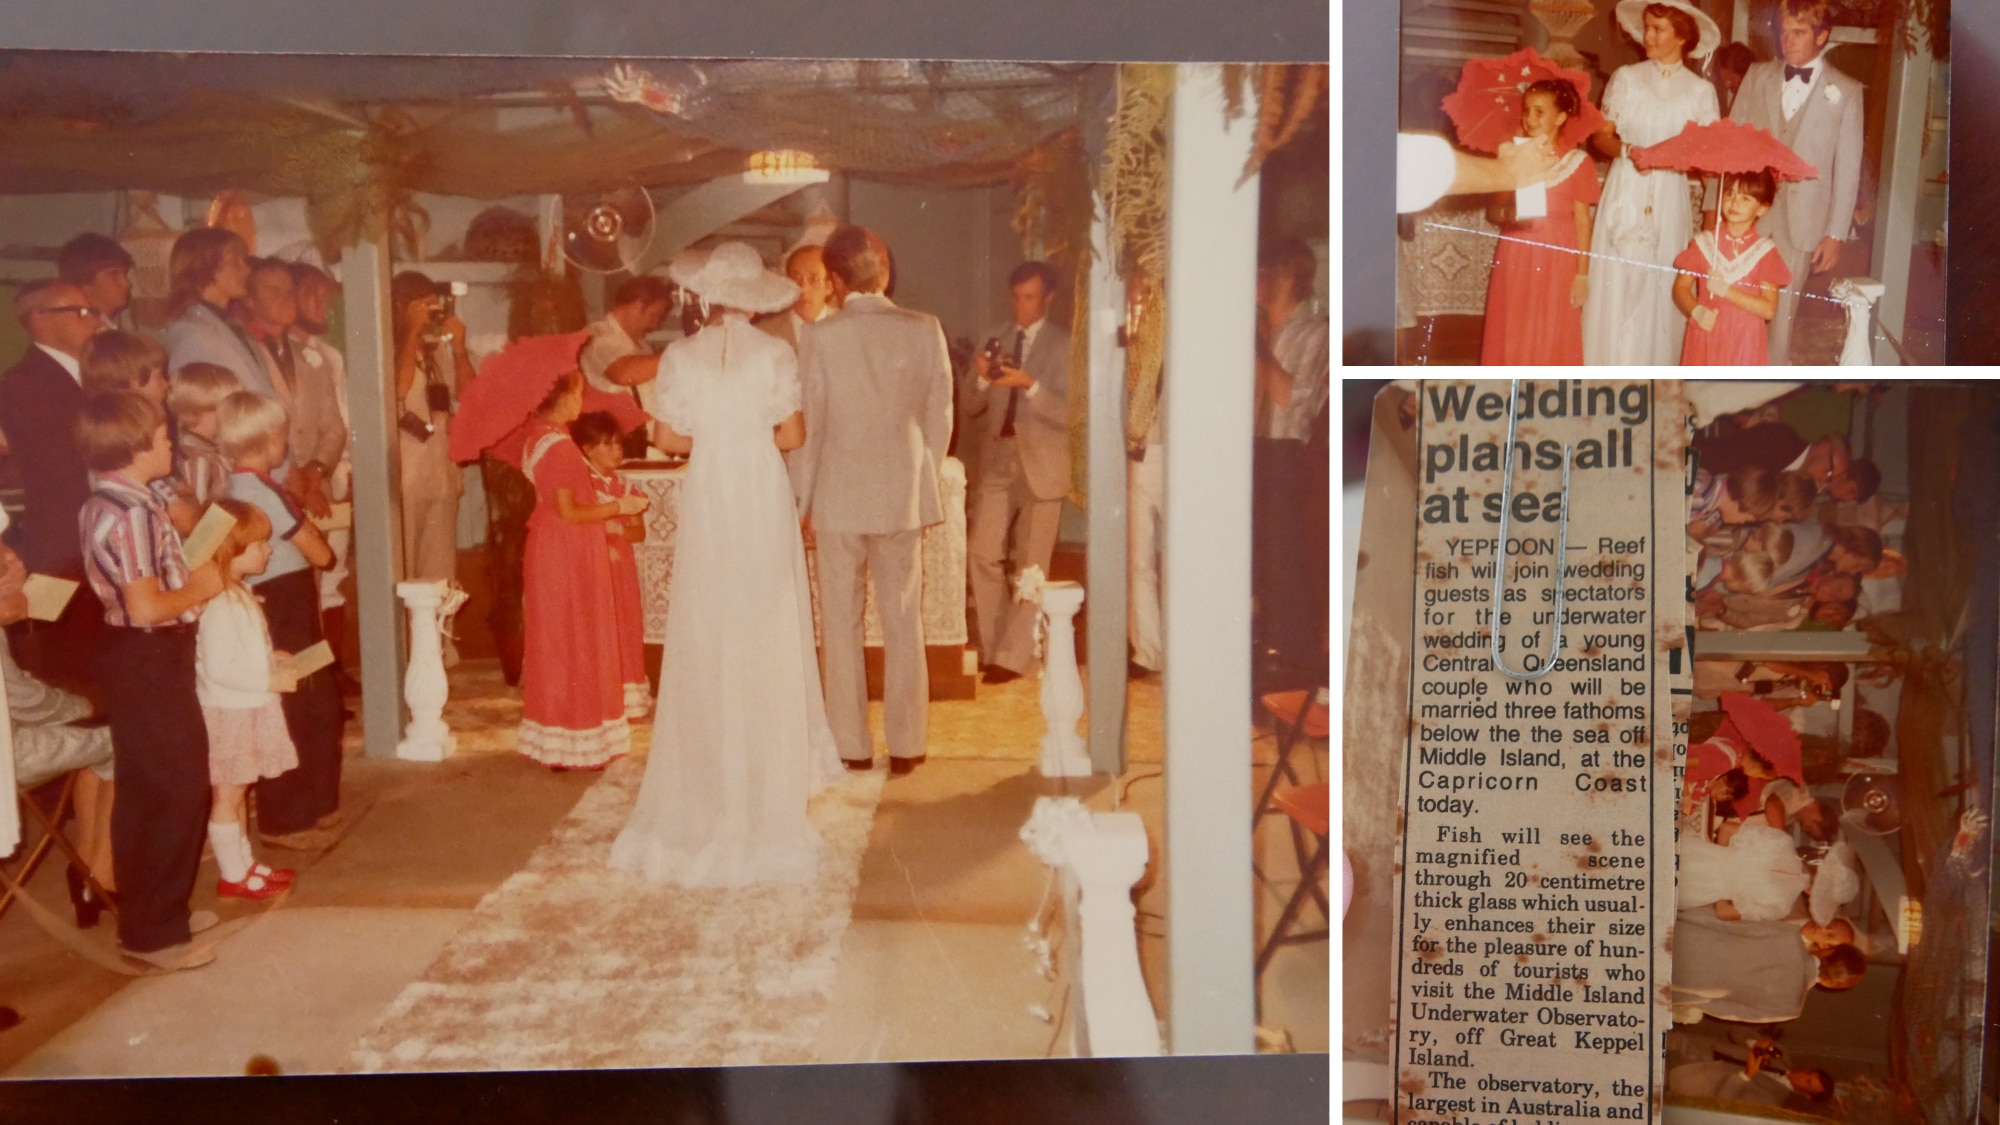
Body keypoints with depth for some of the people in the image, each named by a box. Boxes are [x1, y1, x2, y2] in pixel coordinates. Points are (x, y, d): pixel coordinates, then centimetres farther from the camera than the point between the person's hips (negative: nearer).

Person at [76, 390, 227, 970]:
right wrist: (200, 588, -14)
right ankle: (154, 931, 5)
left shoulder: (102, 504, 10)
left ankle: (151, 913, 30)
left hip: (137, 659, 10)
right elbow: (145, 605, -29)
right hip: (152, 660, -10)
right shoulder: (133, 512, -21)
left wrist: (196, 575, 7)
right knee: (180, 791, -2)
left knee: (144, 792, 18)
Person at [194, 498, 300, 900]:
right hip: (228, 712, -10)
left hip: (249, 708, 10)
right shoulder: (218, 606, -22)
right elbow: (218, 668, -26)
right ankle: (233, 877, 10)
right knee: (227, 795, 1)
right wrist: (270, 681, -23)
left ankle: (245, 863, 29)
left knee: (239, 791, 18)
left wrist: (275, 660, 8)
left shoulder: (240, 595, 10)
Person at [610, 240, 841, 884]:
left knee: (706, 641, 7)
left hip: (707, 497, 1)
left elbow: (667, 438, -1)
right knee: (767, 639, 8)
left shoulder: (681, 357, -2)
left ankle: (711, 777, 12)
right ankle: (772, 775, 16)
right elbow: (793, 435, -4)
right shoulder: (775, 355, -5)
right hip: (764, 499, 0)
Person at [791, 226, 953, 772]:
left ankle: (852, 746, 13)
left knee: (841, 625, 9)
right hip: (905, 495, 2)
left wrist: (803, 499, 3)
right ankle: (905, 744, 15)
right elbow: (940, 418, 2)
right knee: (903, 623, 10)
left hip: (838, 499, -2)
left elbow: (807, 424, -6)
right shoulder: (925, 331, -3)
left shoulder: (819, 337, -9)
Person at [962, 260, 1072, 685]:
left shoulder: (1064, 345, -3)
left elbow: (1069, 411, -12)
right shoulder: (998, 339, 10)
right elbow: (970, 405, 9)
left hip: (1042, 463, -4)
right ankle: (992, 646, 15)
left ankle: (1013, 656, 6)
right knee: (982, 554, 1)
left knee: (1031, 566, 0)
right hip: (997, 460, 4)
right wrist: (980, 378, -12)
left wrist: (1030, 385, -25)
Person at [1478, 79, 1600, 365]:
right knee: (1511, 339, 2)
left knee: (1551, 341, -2)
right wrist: (1507, 215, -14)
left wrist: (1582, 273, -5)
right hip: (1514, 260, 2)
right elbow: (1491, 210, 9)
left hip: (1556, 260, -2)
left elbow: (1582, 221, -1)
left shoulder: (1577, 162, -1)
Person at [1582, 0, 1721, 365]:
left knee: (1659, 287, 2)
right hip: (1625, 192, 0)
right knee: (1616, 284, -2)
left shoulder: (1700, 91, 4)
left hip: (1669, 198, 0)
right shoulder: (1626, 78, 5)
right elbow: (1601, 136, 5)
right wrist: (1628, 150, -15)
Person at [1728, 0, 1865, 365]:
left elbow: (1847, 168, 0)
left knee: (1782, 311, 4)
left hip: (1801, 221, -1)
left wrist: (1836, 234, -3)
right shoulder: (1757, 76, 7)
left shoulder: (1845, 91, 0)